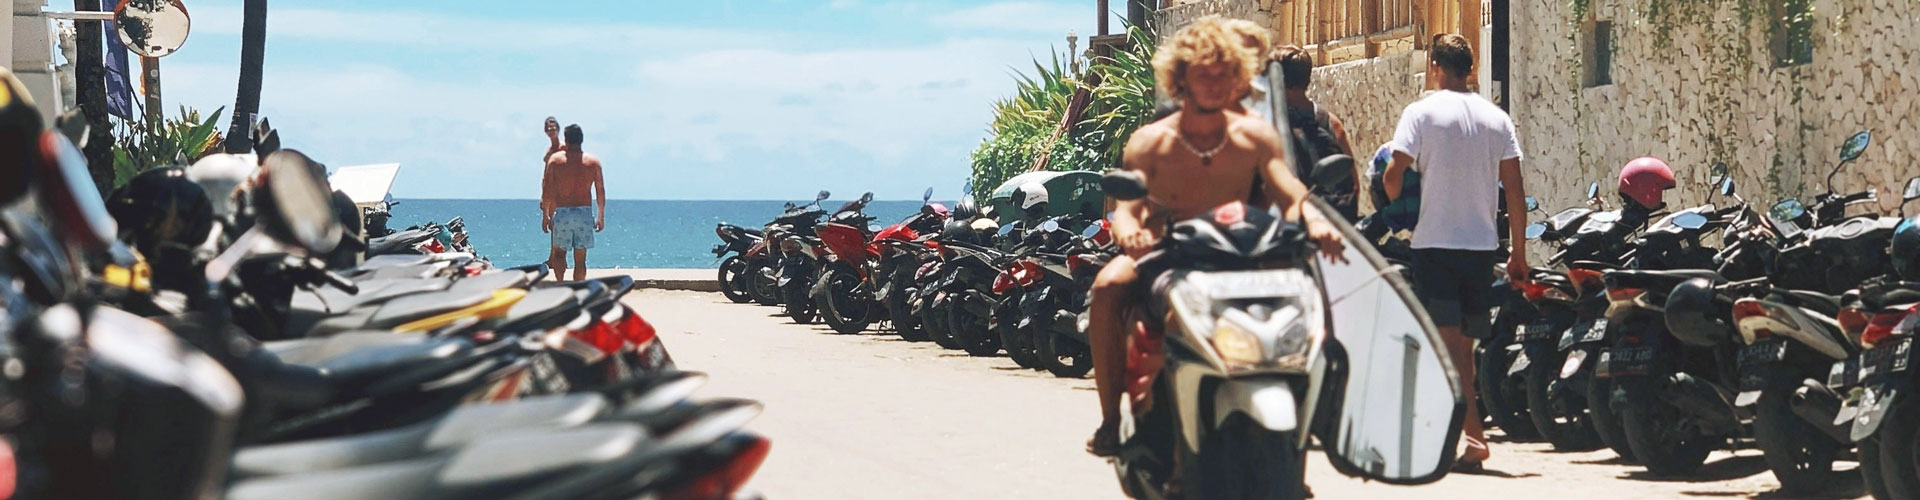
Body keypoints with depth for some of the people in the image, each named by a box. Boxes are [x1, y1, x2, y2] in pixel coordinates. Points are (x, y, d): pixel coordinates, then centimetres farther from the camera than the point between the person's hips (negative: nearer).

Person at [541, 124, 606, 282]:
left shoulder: (555, 159, 1)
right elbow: (600, 191, 4)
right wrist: (601, 216, 13)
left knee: (559, 253, 11)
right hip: (585, 213, 1)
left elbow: (547, 190, -1)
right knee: (580, 258, 6)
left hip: (562, 212, -1)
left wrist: (546, 215, 7)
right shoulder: (593, 162, 4)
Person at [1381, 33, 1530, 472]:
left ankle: (1473, 435, -19)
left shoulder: (1421, 112, -5)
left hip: (1435, 242, -4)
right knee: (1465, 343, 13)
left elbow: (1394, 175, -12)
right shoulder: (1497, 119, 7)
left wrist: (1395, 207, 10)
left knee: (1449, 341, -7)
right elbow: (1515, 189, 6)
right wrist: (1519, 252, 12)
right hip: (1482, 243, 5)